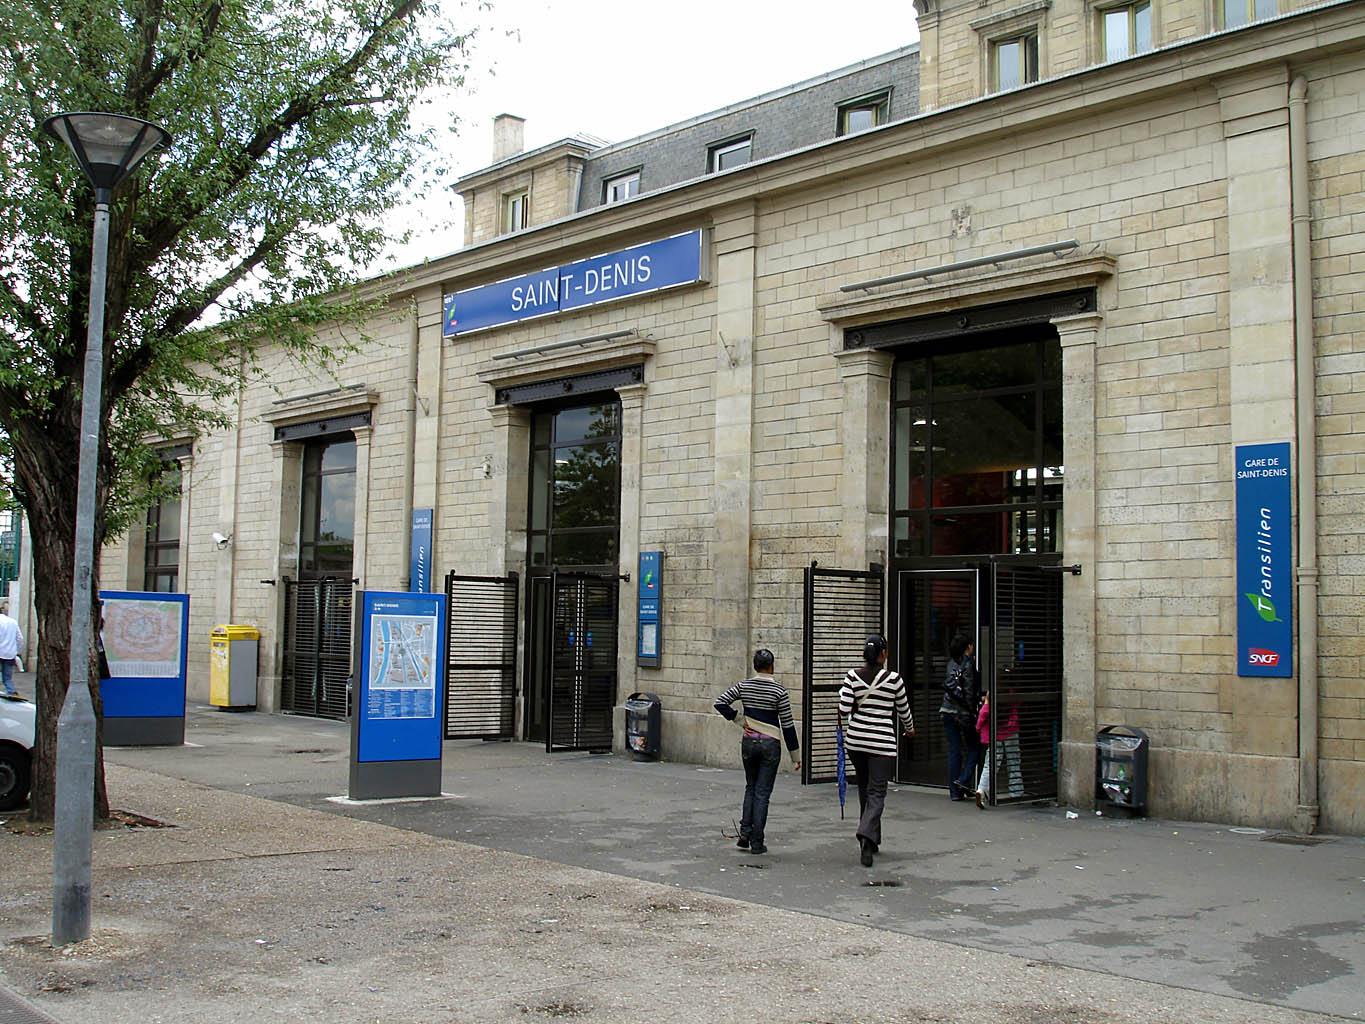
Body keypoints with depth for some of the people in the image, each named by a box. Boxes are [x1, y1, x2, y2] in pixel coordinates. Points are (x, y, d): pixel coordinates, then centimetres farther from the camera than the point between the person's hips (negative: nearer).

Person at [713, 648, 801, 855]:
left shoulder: (743, 686, -1)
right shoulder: (779, 690, -10)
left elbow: (720, 702, -2)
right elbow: (787, 724, -8)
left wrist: (739, 720, 2)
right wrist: (795, 755, -2)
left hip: (748, 742, 3)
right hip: (770, 744, -3)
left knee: (750, 788, 20)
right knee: (762, 793, 3)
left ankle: (745, 833, 12)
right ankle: (757, 843, 6)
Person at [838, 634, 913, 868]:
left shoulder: (853, 676, -1)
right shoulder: (894, 679, -5)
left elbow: (844, 708, -5)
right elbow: (904, 710, 7)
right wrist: (910, 729, 27)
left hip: (855, 740, 4)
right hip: (882, 741, -3)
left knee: (865, 789, 19)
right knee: (877, 792, -2)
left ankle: (871, 840, 25)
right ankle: (867, 835, -24)